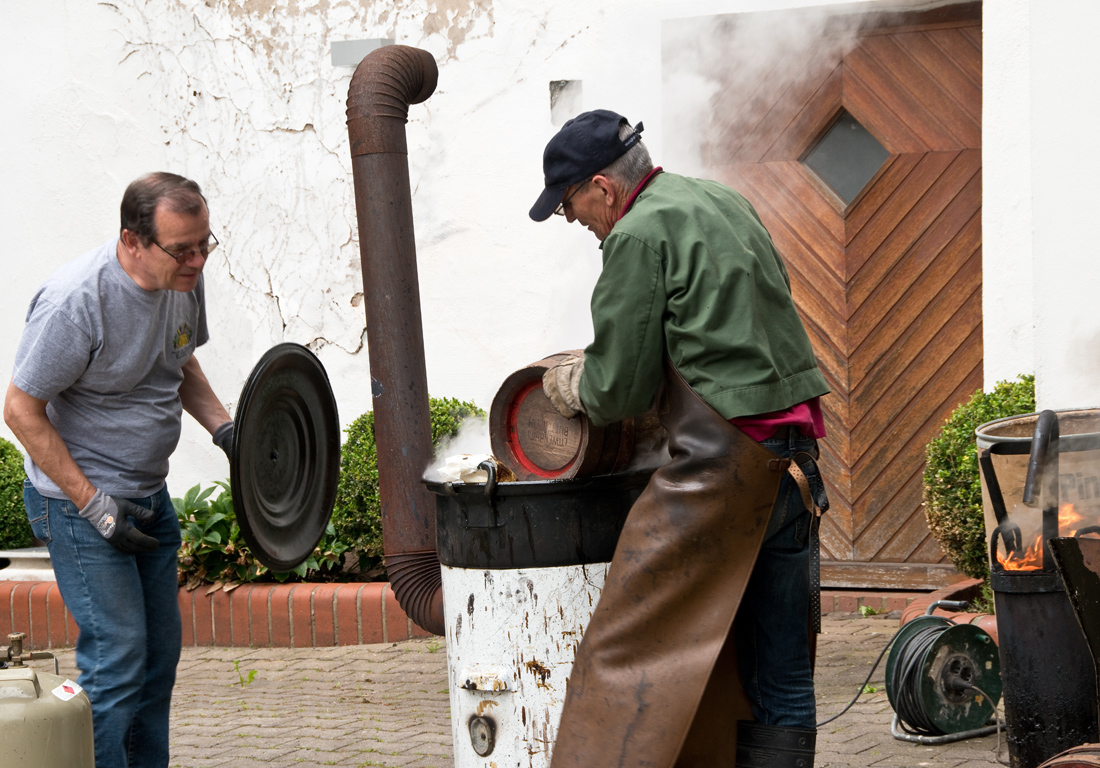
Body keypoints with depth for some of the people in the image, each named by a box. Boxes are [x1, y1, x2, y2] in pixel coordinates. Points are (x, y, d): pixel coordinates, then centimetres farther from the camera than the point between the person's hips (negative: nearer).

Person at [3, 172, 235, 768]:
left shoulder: (184, 278, -3)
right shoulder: (74, 302, -27)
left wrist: (222, 427, 0)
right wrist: (93, 505, -21)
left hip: (149, 496, 8)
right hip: (78, 501, -8)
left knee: (160, 652, 12)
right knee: (118, 655, -11)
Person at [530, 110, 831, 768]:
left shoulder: (638, 236, -9)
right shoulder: (723, 202, 17)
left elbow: (620, 387, -6)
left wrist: (570, 387, 15)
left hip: (721, 461, -9)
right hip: (790, 456, 9)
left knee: (629, 651, -5)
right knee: (777, 667, 10)